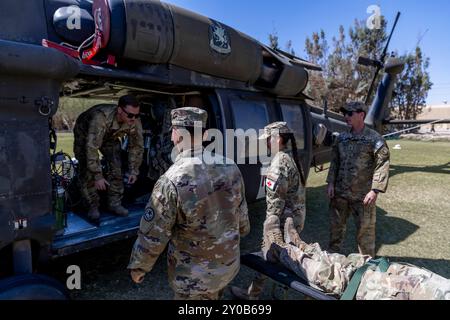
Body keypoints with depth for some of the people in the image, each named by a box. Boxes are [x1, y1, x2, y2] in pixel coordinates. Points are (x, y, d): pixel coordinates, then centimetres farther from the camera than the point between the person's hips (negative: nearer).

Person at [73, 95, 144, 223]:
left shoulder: (134, 121, -29)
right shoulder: (101, 117, -45)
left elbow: (137, 146, -15)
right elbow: (91, 148, -43)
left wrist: (133, 171, -14)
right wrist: (98, 176, -41)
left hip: (109, 136, 4)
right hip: (85, 134, -4)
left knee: (116, 167, -7)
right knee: (88, 170, -11)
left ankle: (115, 203, 5)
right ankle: (93, 206, 4)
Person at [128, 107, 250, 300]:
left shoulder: (172, 181, -28)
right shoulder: (230, 167, -11)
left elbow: (152, 235, -19)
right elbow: (241, 210, 4)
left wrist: (138, 268, -1)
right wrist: (243, 230, 25)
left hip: (194, 275, -4)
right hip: (229, 263, 5)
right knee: (212, 296, 29)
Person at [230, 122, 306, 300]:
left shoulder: (279, 163, -23)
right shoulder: (292, 157, 6)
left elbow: (275, 202, -24)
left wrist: (271, 230, -21)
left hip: (284, 219, -9)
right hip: (297, 216, 9)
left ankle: (252, 294, 22)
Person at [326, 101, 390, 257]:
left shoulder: (375, 139, -7)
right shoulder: (341, 138, 8)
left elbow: (382, 165, -11)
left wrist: (375, 190, -16)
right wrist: (331, 183, 5)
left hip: (363, 194, -4)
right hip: (340, 192, 5)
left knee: (365, 229, 7)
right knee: (336, 225, 15)